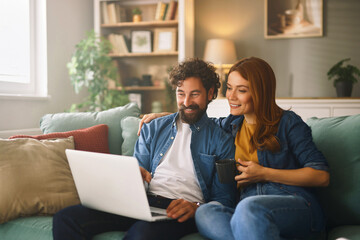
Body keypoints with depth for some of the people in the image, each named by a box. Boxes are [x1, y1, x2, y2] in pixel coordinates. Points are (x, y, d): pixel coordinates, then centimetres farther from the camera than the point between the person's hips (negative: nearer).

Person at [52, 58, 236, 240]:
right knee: (66, 218, -19)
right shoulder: (152, 129, 22)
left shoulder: (222, 141, 11)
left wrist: (196, 208, -16)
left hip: (181, 212, -4)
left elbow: (224, 200, 6)